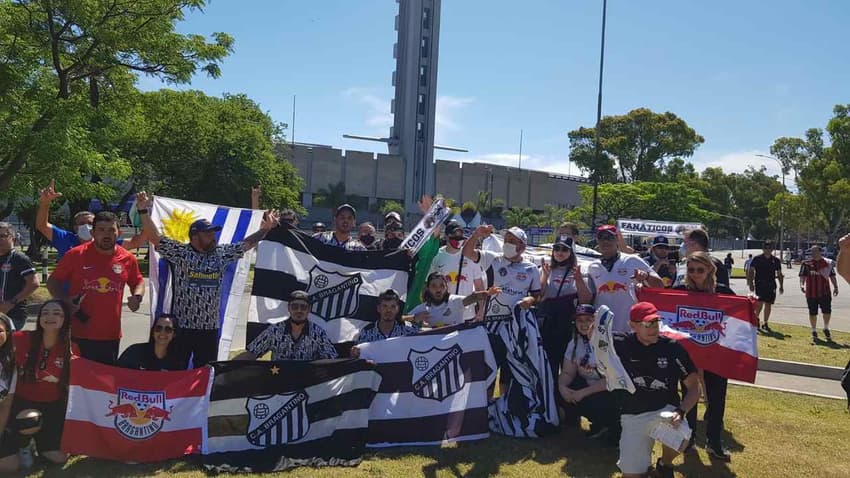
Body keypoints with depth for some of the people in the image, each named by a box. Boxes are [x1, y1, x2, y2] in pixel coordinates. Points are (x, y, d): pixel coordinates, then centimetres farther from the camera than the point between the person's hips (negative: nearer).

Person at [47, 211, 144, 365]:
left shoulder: (128, 258, 2)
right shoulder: (76, 255, -5)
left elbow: (138, 282, 18)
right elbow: (53, 281, 5)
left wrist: (137, 296, -2)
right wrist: (64, 300, -11)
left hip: (111, 336, 2)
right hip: (78, 334, -2)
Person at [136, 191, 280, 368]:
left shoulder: (221, 253, 9)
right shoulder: (180, 253, -3)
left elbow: (246, 244, 15)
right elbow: (155, 237, -10)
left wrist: (265, 228, 11)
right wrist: (144, 211, -20)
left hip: (210, 328, 4)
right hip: (181, 327, -4)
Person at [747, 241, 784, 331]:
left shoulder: (776, 260, 10)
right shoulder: (757, 259, 1)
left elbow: (779, 274, 15)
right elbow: (751, 272, 1)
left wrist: (781, 286, 8)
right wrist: (751, 284, -7)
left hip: (771, 286, 3)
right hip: (759, 285, -3)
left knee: (768, 305, 7)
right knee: (759, 304, -13)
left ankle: (765, 323, 17)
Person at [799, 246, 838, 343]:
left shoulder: (828, 263, 5)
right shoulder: (806, 264, 1)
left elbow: (832, 276, 10)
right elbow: (802, 276, -3)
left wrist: (835, 287, 2)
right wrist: (802, 284, -20)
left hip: (825, 292, 1)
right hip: (811, 293, -1)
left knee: (827, 311, 0)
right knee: (813, 313, 6)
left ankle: (826, 329, 26)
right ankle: (814, 332, 20)